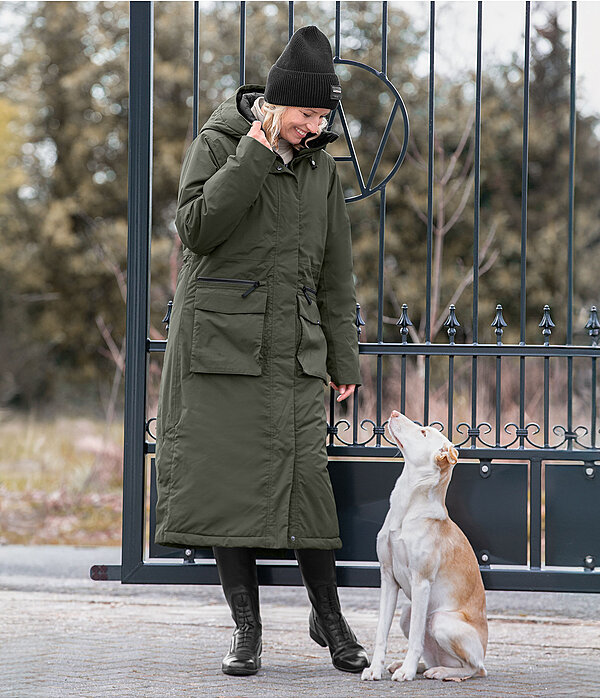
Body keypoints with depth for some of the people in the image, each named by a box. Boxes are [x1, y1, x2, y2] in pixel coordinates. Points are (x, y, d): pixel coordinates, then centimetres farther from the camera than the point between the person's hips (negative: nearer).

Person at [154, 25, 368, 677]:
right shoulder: (218, 144, -1)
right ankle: (246, 628, 6)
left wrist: (343, 357, 14)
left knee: (305, 475, -3)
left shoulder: (319, 165, 12)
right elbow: (196, 227, -17)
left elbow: (335, 272, 16)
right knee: (228, 476, -3)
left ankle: (327, 614, 13)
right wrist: (255, 156, -16)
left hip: (294, 348, 3)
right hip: (221, 340, -3)